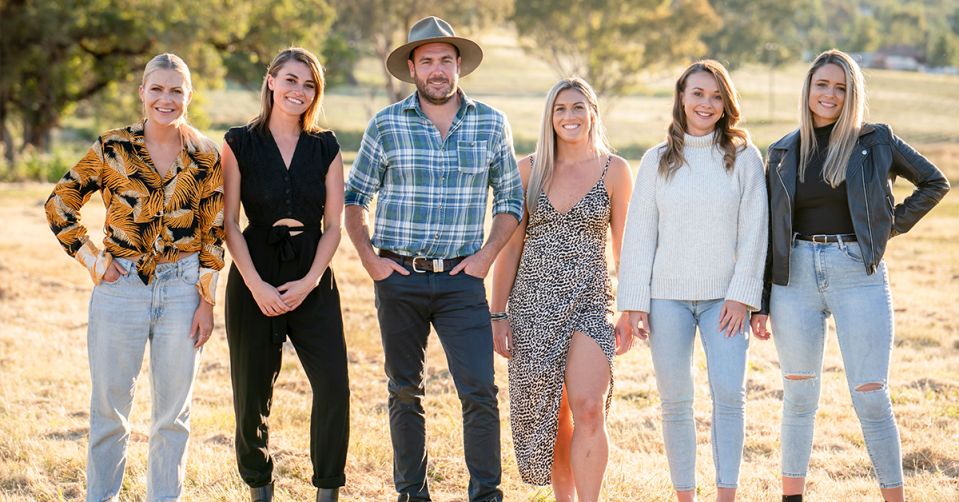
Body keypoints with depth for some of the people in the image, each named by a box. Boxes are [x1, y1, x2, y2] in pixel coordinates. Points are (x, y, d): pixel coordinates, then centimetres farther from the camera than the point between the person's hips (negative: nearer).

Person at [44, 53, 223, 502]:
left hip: (181, 291, 1)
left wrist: (207, 300, 1)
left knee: (173, 413, 7)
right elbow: (59, 205, 4)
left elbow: (213, 233, 5)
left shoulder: (205, 157, 0)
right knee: (109, 406, 6)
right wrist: (94, 260, -2)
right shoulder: (113, 148, -4)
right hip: (120, 287, -1)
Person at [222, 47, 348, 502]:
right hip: (254, 280, -1)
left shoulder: (326, 148, 8)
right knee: (253, 392, 3)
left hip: (312, 281, 1)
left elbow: (333, 226, 6)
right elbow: (229, 223, -1)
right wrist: (256, 285, -11)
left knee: (333, 386, -11)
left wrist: (308, 282, -8)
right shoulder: (240, 143, 2)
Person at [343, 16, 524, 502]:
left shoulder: (491, 124, 4)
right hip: (399, 277, 0)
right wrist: (368, 257, -1)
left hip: (461, 280, 0)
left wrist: (487, 253, -1)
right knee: (405, 391, 9)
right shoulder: (386, 125, 1)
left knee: (480, 390, -9)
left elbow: (510, 199, 12)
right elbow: (354, 197, 9)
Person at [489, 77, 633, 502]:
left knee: (588, 409, -17)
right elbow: (510, 245, 8)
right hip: (534, 304, 2)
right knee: (550, 415, 7)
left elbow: (624, 247, 6)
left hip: (590, 301, -2)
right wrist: (498, 312, 4)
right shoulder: (529, 169, 6)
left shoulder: (614, 170, 3)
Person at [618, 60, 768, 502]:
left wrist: (741, 295, -8)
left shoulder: (743, 157, 4)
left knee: (729, 394, -12)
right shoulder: (657, 160, 7)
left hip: (725, 296, -1)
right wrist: (635, 303, 1)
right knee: (675, 400, 3)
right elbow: (639, 234, 7)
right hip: (668, 296, 1)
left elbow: (753, 230, 0)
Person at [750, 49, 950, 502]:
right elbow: (767, 231, 10)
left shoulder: (876, 142, 3)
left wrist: (893, 226, 3)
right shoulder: (782, 153, 8)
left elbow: (935, 182, 13)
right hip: (796, 277, 2)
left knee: (871, 397, -4)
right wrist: (759, 303, 5)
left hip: (858, 275, -2)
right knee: (799, 397, 7)